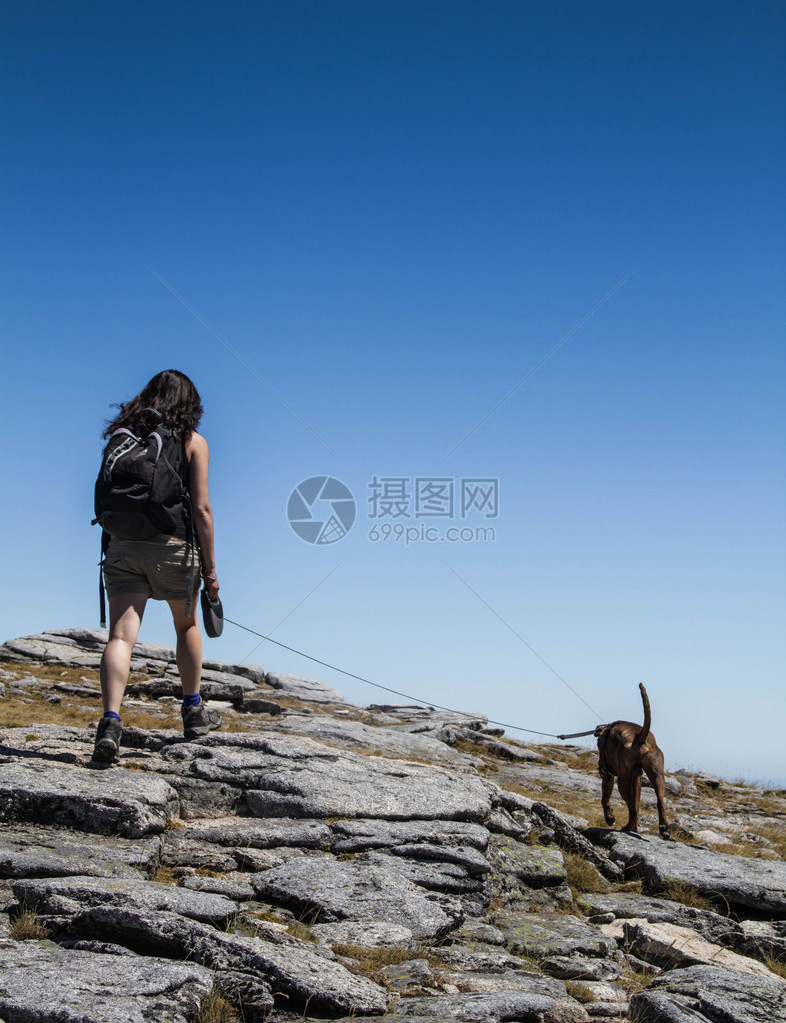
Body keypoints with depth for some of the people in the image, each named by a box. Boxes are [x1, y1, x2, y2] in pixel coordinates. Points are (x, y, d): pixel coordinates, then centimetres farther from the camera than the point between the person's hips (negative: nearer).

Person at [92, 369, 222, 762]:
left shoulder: (122, 436, 12)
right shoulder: (192, 441, 1)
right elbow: (201, 509, -5)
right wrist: (210, 567, 0)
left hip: (122, 546, 2)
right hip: (172, 546, -2)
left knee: (120, 637, -4)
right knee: (187, 625, 21)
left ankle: (110, 721, -23)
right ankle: (193, 711, 31)